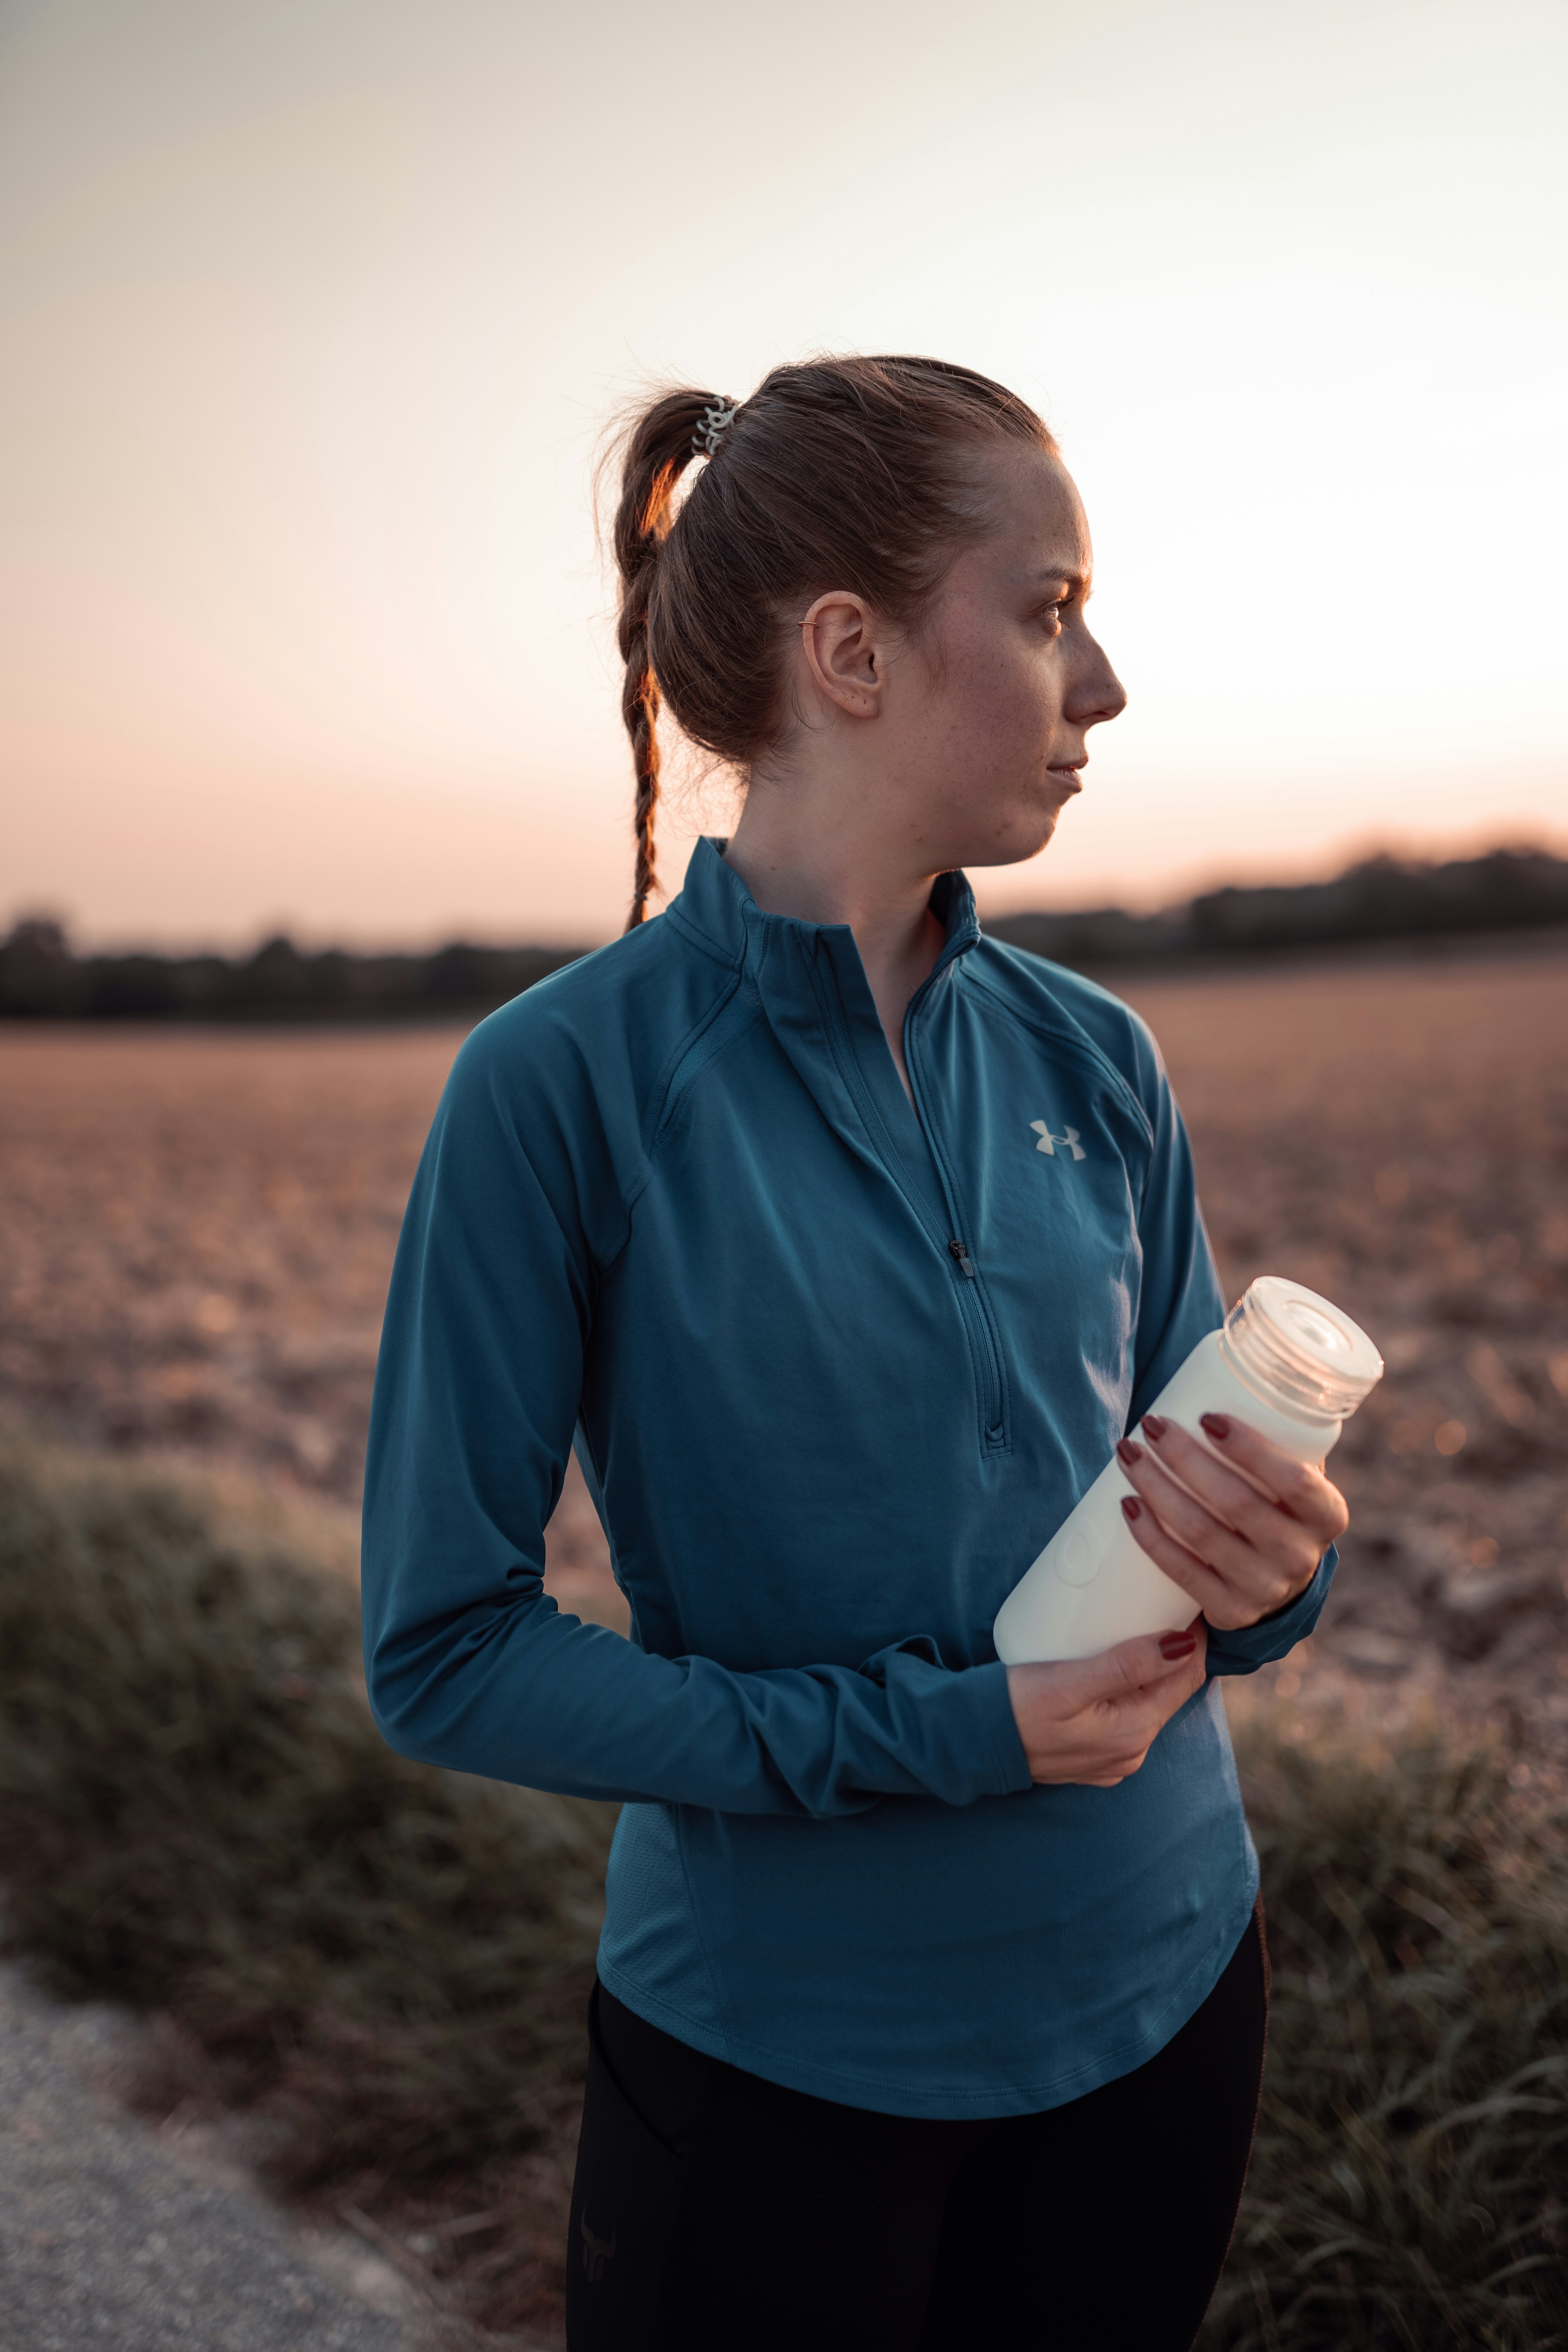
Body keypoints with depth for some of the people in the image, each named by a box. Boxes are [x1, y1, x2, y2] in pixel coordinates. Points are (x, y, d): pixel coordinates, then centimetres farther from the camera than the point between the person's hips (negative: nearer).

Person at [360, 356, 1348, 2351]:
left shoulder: (1094, 1063, -2)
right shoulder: (566, 1081, -16)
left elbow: (1201, 1487, 6)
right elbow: (442, 1655, -14)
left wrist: (1273, 1564, -17)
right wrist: (920, 1735, -21)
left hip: (1160, 1992, 5)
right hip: (777, 2054, -4)